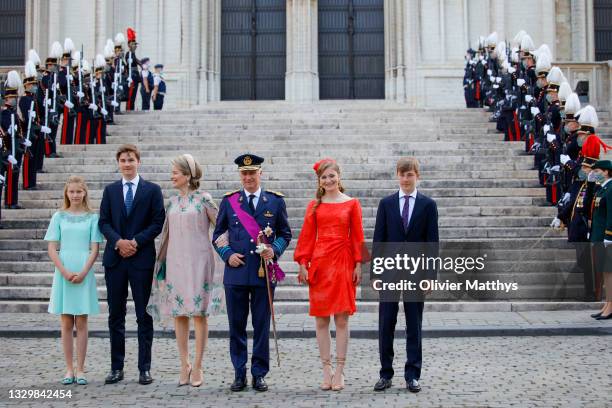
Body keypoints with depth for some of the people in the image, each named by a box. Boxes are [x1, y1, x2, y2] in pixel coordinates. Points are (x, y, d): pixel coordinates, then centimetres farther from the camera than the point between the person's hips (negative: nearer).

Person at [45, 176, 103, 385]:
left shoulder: (92, 218, 3)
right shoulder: (59, 217, 5)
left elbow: (94, 249, 0)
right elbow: (52, 249, 2)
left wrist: (83, 273, -12)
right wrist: (65, 272, -10)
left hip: (84, 274, -1)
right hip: (63, 273, 1)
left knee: (81, 323, 2)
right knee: (66, 323, 5)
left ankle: (80, 369, 7)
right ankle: (69, 369, 12)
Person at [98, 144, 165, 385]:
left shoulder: (152, 190, 4)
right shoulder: (110, 190, 12)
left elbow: (158, 222, -2)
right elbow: (104, 222, 6)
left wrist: (136, 241, -12)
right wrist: (118, 241, -11)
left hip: (142, 258, -3)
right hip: (115, 259, 3)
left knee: (144, 315, 2)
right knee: (115, 315, 7)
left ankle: (144, 368, 8)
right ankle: (116, 367, 15)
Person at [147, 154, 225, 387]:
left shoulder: (203, 199, -4)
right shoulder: (172, 202, 11)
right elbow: (166, 233, 16)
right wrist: (162, 261, 15)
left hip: (198, 262, -5)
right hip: (175, 262, 5)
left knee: (199, 312, -1)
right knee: (178, 313, 6)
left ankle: (197, 367, 6)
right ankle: (184, 365, 15)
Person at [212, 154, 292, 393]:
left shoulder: (275, 201, 6)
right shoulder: (228, 201, 7)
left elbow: (285, 233, 10)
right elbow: (218, 235, 11)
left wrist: (275, 250, -8)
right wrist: (228, 255, -5)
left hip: (264, 272, -1)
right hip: (236, 273, 1)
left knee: (262, 326, 4)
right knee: (236, 326, 6)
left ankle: (259, 374, 15)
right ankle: (239, 373, 17)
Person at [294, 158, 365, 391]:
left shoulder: (352, 204, 4)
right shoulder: (314, 205, 8)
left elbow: (357, 237, 3)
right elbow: (307, 236, 6)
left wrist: (358, 265, -4)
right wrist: (303, 264, -1)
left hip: (343, 263, -2)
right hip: (319, 263, 2)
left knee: (341, 319, 0)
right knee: (321, 319, 4)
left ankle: (339, 372, 8)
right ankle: (326, 371, 12)